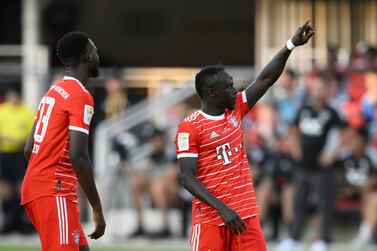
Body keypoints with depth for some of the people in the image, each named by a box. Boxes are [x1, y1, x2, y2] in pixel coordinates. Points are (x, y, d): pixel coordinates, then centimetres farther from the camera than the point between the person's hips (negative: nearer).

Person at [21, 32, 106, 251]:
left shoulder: (53, 92, 18)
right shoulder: (81, 96, -10)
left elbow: (29, 149, 20)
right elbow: (78, 156, -19)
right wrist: (97, 208, -15)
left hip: (34, 187, 9)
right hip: (55, 192, -9)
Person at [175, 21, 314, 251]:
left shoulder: (236, 110, 10)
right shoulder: (189, 128, -9)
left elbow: (265, 79, 8)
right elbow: (187, 177, -13)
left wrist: (291, 45, -3)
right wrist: (221, 208, -21)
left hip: (246, 214, 6)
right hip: (211, 218, -6)